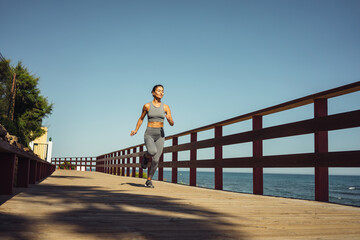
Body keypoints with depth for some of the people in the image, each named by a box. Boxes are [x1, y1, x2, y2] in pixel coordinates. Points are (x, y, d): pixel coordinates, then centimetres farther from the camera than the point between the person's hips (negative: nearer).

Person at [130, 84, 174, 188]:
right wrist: (136, 130, 3)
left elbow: (172, 124, -2)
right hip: (149, 134, -2)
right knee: (152, 151, -31)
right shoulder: (147, 106, -1)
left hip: (160, 135, 2)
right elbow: (141, 119, 14)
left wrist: (169, 119, -25)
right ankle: (145, 156, 6)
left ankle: (149, 180, 17)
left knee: (155, 160, -4)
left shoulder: (165, 107, 2)